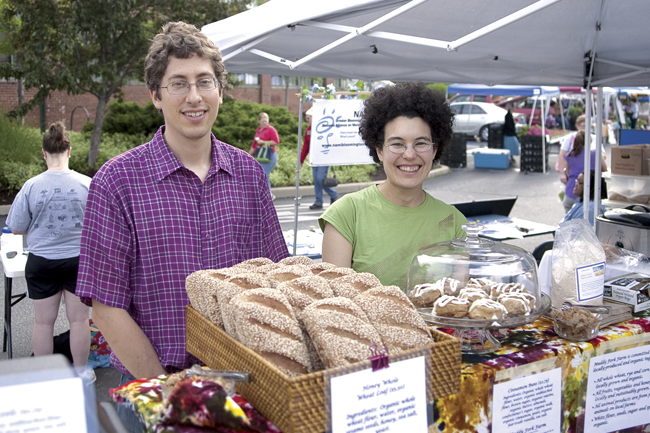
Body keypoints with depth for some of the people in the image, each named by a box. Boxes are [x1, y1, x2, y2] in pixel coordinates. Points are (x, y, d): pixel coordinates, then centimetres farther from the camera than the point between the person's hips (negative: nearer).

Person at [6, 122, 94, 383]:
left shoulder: (31, 186, -10)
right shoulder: (87, 184, -10)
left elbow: (16, 228, -4)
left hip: (41, 261, 0)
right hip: (79, 259, 0)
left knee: (43, 320, 12)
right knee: (79, 319, 9)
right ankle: (81, 372, 20)